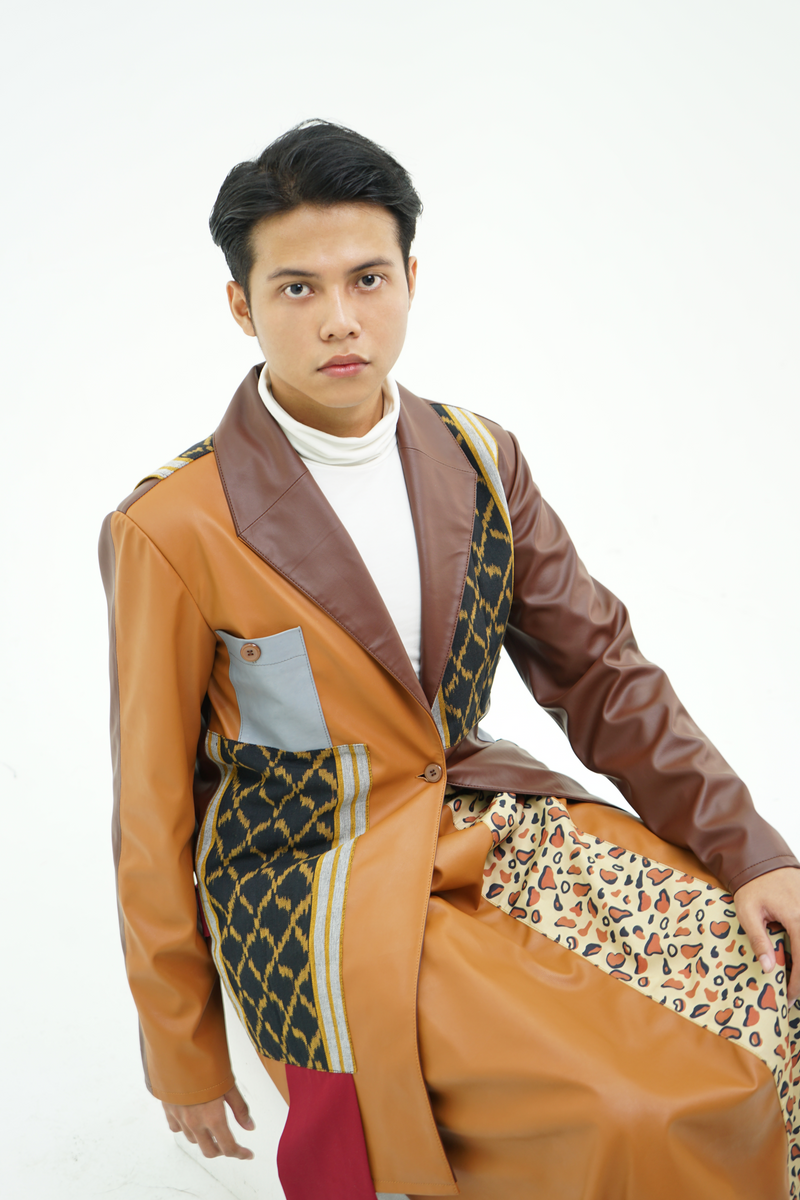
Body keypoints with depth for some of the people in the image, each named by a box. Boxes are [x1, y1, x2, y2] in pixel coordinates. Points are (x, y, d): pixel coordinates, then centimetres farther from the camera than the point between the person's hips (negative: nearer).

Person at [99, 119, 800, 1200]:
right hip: (306, 880, -5)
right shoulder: (173, 531, -12)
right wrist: (183, 1058, 3)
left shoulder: (478, 460, 2)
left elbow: (598, 668, 4)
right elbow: (153, 814, -5)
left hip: (477, 818, 6)